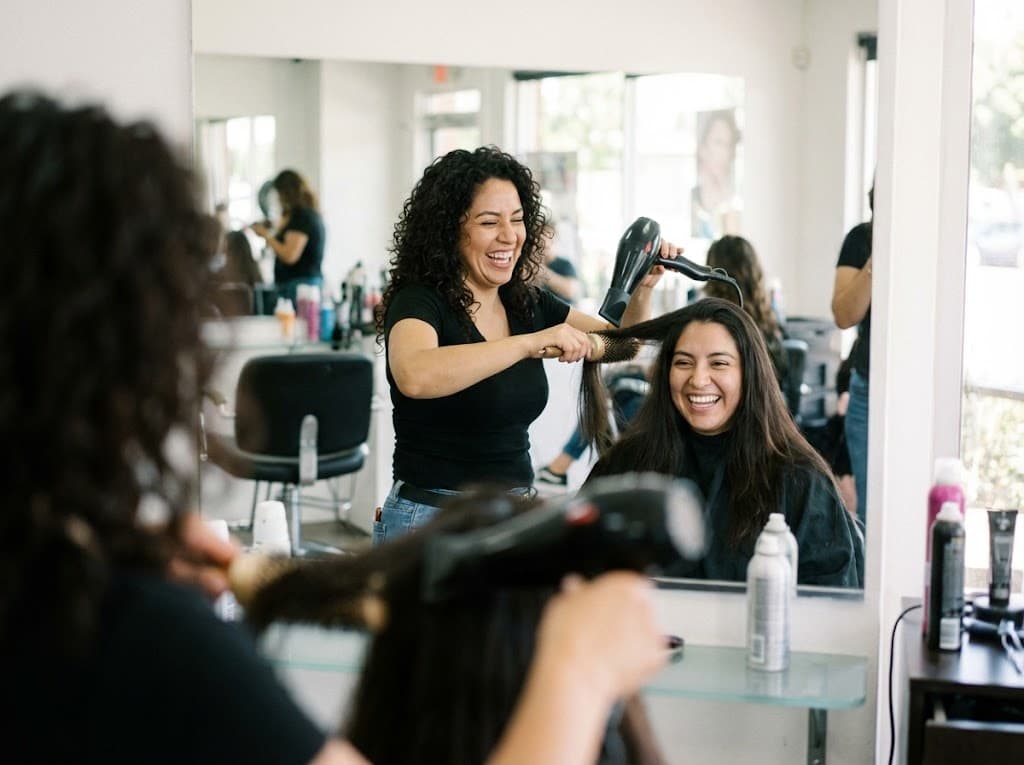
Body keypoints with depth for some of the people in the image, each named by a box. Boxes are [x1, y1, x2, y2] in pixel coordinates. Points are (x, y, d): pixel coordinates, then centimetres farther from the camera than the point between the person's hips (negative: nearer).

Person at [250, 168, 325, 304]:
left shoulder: (301, 216, -11)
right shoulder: (312, 214, 16)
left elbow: (290, 255, -17)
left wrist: (266, 235, -7)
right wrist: (274, 232, 17)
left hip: (297, 284, -10)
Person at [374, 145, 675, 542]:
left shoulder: (527, 305, 5)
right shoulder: (418, 303, -14)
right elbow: (414, 376, -37)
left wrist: (642, 288, -2)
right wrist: (531, 343, -38)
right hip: (432, 522, -6)